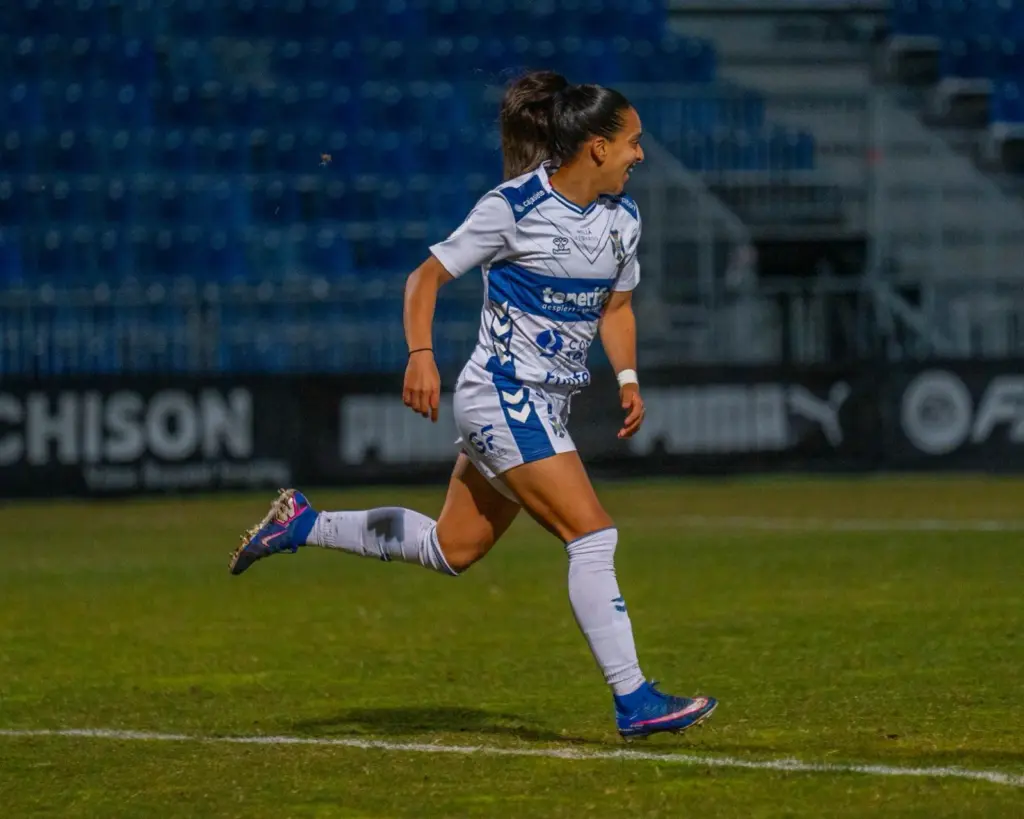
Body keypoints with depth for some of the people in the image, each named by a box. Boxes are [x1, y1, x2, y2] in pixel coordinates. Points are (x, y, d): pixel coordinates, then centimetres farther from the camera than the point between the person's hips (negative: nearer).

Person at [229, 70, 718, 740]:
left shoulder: (622, 217, 7)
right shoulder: (514, 207, -15)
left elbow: (616, 306, 21)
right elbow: (428, 276, -8)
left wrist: (627, 377, 5)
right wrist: (421, 355, -22)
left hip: (544, 408, 9)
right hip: (503, 398, -9)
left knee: (451, 549, 16)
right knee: (593, 536, -16)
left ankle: (302, 523, 29)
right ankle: (634, 702, -14)